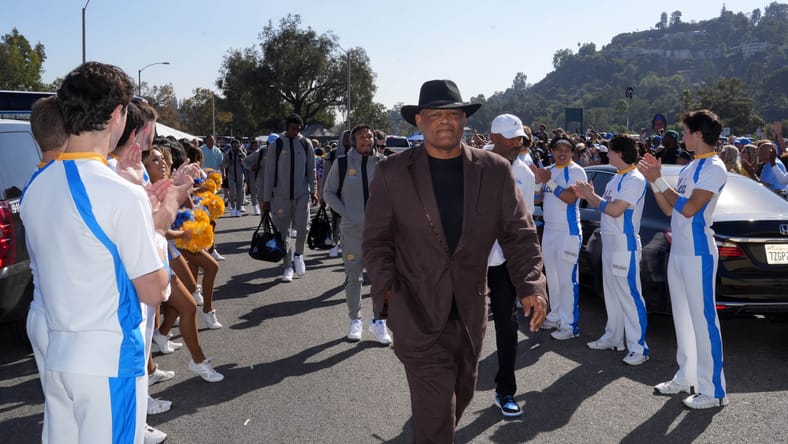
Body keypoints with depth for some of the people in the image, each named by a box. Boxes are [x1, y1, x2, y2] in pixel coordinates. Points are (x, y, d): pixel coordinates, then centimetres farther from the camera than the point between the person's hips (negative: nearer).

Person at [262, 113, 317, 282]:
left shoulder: (305, 144, 4)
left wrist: (313, 191, 4)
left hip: (302, 194, 1)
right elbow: (269, 172, 0)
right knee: (283, 232, 2)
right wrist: (267, 198, -2)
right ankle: (288, 267, 13)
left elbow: (311, 169, 11)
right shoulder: (277, 144, -2)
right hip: (281, 195, -1)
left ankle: (298, 254, 18)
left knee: (301, 227, -10)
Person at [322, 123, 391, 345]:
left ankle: (378, 321, 14)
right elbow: (328, 192, 6)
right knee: (353, 276, 7)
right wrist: (344, 212, -5)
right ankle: (355, 320, 21)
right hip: (352, 229, -1)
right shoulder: (342, 164, 0)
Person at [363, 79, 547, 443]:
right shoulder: (392, 173, -6)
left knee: (461, 397, 22)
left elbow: (519, 234, -1)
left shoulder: (495, 170, -2)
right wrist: (387, 293, -14)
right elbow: (376, 241, -2)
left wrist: (532, 285, -15)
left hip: (471, 313, 3)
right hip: (418, 315, -3)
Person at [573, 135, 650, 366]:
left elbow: (615, 210, -24)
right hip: (609, 242, 10)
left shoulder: (634, 179, -16)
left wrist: (592, 195, -12)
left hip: (625, 244, -10)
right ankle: (613, 338, 28)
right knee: (612, 293, 17)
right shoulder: (617, 178, 14)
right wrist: (587, 196, 5)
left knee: (629, 295, -7)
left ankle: (638, 347, -2)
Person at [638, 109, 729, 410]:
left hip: (698, 254, -9)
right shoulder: (691, 167, 14)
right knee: (683, 318, 15)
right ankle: (686, 377, 25)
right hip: (678, 252, 9)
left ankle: (713, 390, 1)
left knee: (703, 319, -5)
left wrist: (658, 181, -14)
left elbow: (689, 209, -21)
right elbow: (669, 209, 13)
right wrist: (654, 180, 3)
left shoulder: (714, 168, -13)